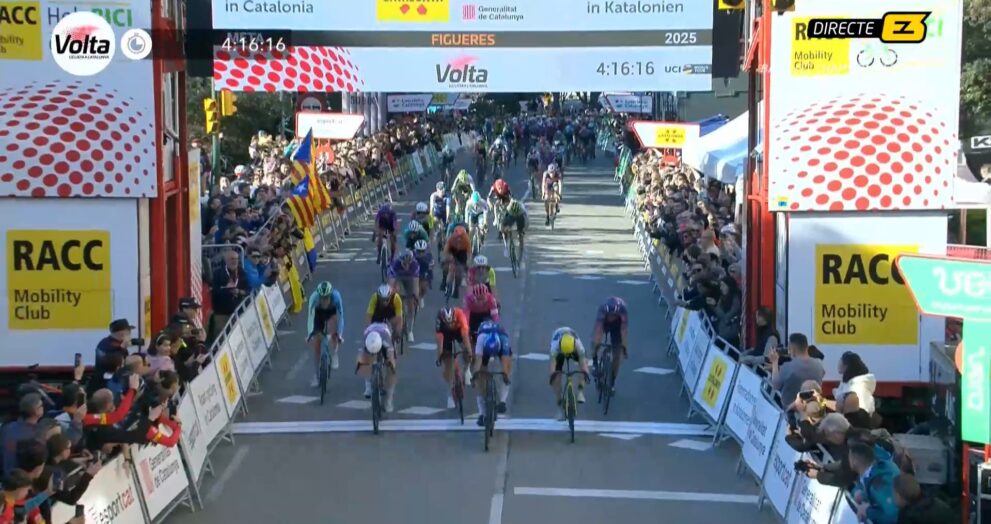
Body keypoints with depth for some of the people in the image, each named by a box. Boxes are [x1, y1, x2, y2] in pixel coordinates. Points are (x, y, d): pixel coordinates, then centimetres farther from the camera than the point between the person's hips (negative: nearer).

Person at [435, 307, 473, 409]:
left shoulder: (459, 314, -39)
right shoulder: (439, 320, -38)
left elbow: (465, 335, -43)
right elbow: (439, 341, -38)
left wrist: (469, 352, -50)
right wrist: (439, 356, -46)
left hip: (458, 329, 0)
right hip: (446, 332, 0)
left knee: (465, 347, -27)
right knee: (447, 363, -6)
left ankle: (467, 369, 3)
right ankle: (450, 395, 2)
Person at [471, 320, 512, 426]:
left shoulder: (504, 339, -40)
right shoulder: (481, 338, -41)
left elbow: (505, 358, -47)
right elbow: (478, 358, -48)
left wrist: (505, 374, -59)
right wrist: (476, 373, -60)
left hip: (501, 346, 0)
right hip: (485, 347, 0)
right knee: (480, 379, -9)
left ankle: (502, 401, -24)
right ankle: (482, 414, -5)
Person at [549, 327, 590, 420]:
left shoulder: (578, 344, -40)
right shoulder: (555, 345, -42)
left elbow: (582, 359, -47)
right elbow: (553, 360, -51)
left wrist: (586, 373, -63)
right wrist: (552, 374, -68)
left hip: (574, 351, 1)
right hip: (558, 353, -1)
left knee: (584, 362, -29)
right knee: (556, 379, -14)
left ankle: (580, 392, -23)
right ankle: (560, 408, -4)